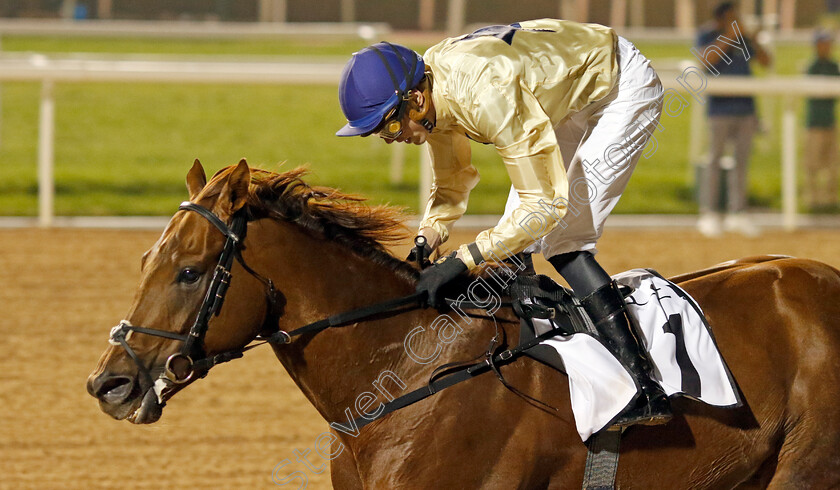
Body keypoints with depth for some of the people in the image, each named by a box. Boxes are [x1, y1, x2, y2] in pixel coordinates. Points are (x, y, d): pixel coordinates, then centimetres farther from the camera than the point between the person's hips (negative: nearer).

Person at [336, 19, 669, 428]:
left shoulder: (486, 95, -39)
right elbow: (452, 183, 5)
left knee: (562, 238, -18)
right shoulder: (430, 95, -12)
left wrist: (463, 260, -39)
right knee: (514, 241, 5)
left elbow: (546, 202, -37)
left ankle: (644, 391, -22)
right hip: (571, 102, 9)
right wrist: (427, 241, -13)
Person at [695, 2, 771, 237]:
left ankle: (737, 213, 8)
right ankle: (708, 213, -2)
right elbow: (708, 57, -19)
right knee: (714, 159, -5)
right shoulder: (707, 36, 1)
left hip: (745, 108, 5)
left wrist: (748, 38, -1)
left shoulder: (742, 40, 15)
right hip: (720, 109, -5)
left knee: (741, 160, 5)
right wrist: (728, 37, -17)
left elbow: (765, 60, 10)